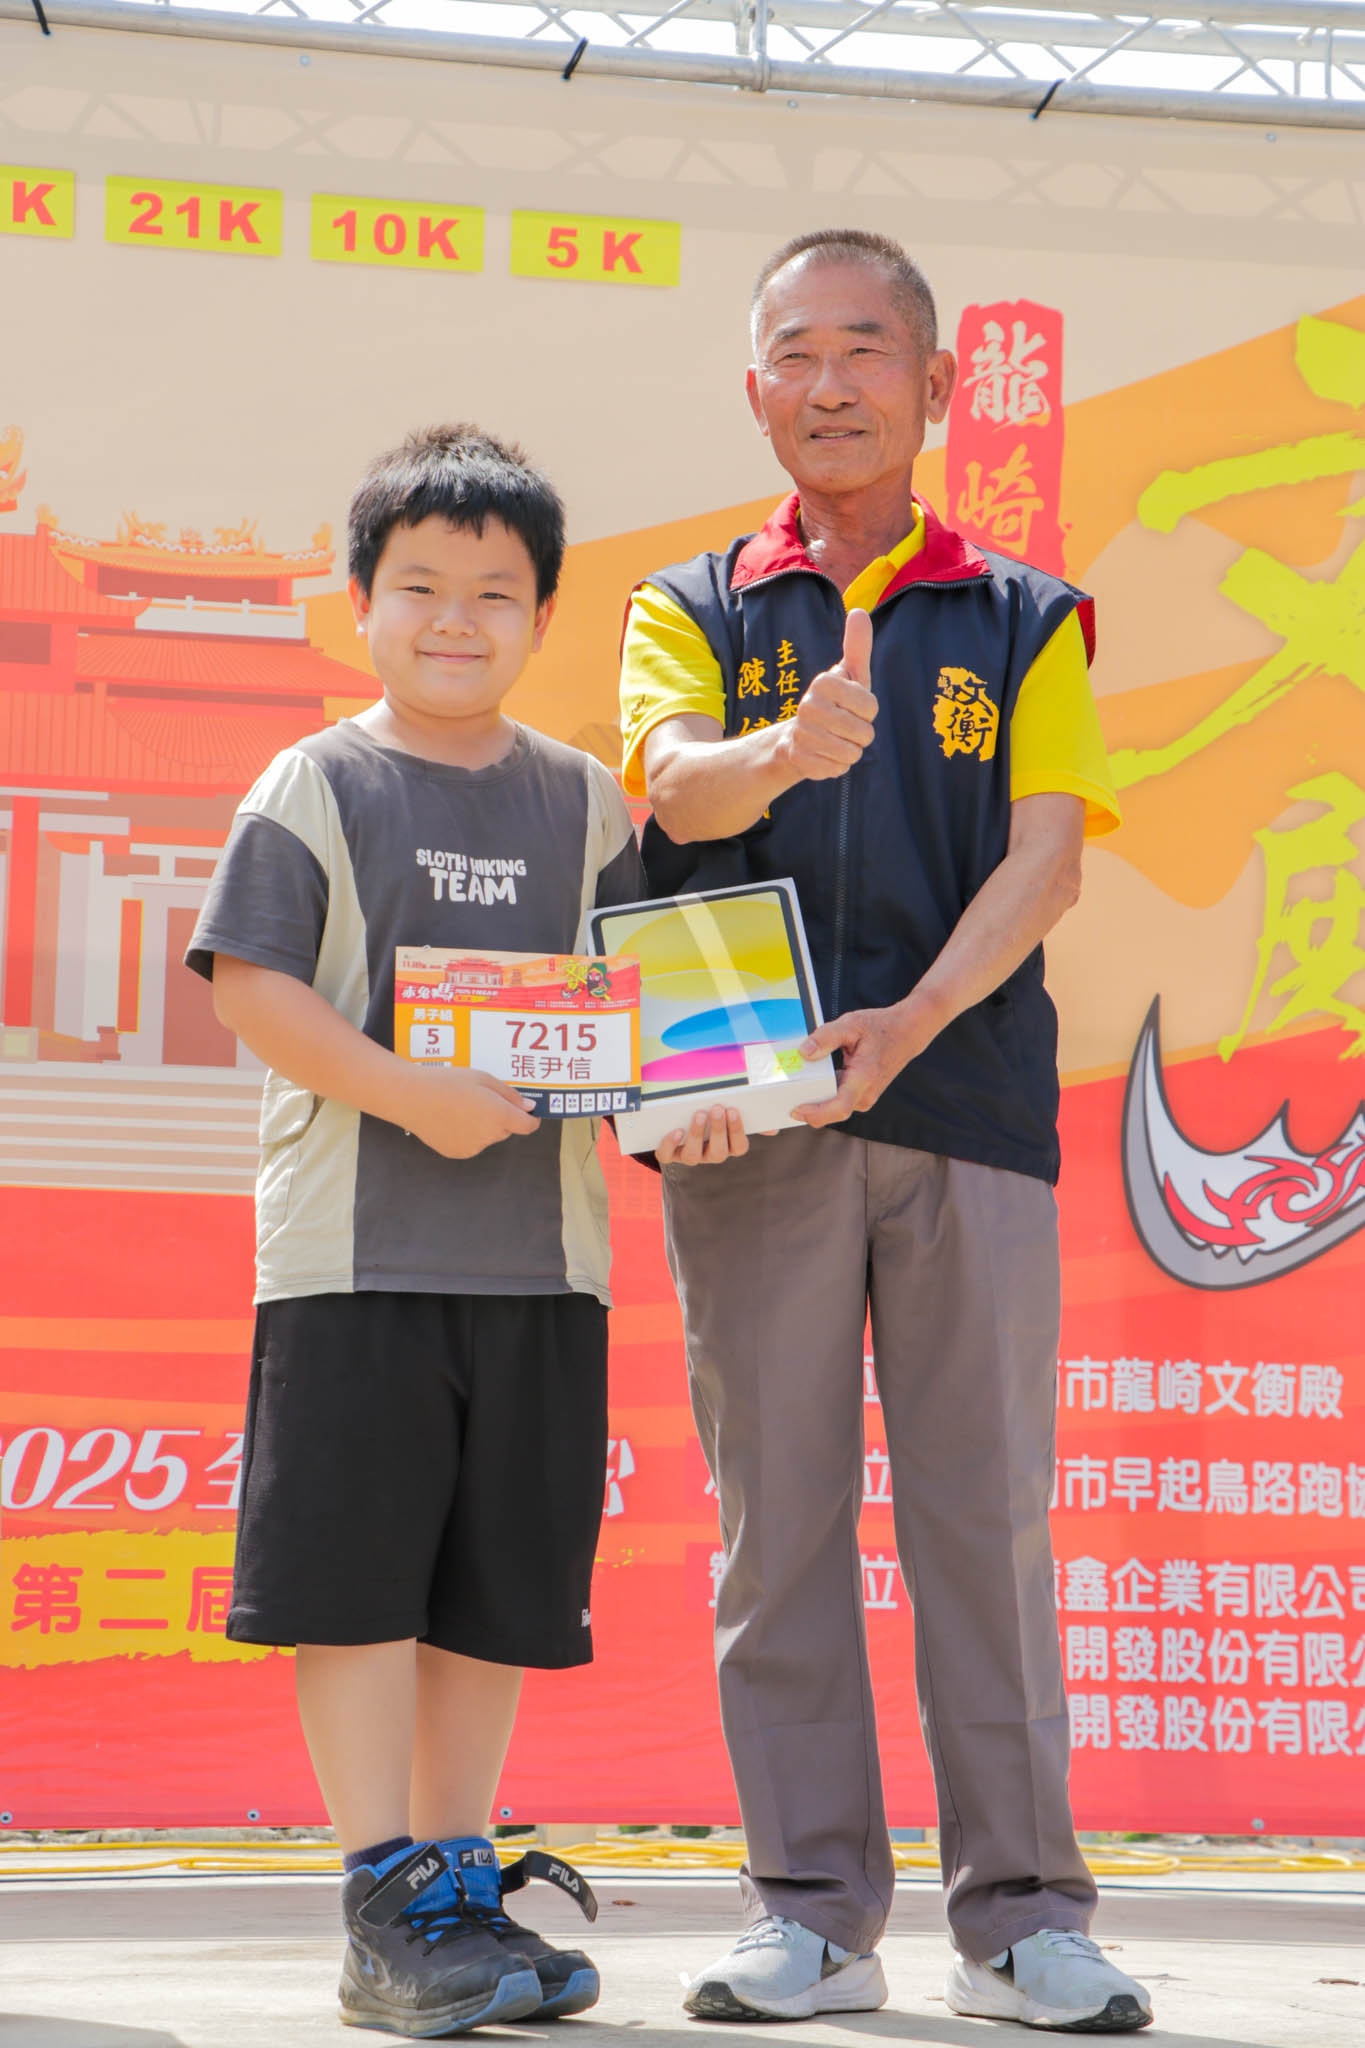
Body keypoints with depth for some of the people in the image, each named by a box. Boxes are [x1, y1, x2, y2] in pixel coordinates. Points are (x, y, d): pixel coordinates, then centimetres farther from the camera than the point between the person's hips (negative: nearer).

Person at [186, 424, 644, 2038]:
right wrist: (408, 1094, -19)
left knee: (500, 1587, 8)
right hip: (354, 1244, -4)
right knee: (357, 1577, -4)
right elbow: (247, 985, -7)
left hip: (543, 1250, 4)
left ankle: (457, 1881, 20)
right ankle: (386, 1909, 4)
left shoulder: (584, 803, 12)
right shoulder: (313, 788, 1)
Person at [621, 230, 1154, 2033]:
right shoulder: (691, 613, 13)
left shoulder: (1025, 623, 13)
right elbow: (678, 790, -6)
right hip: (749, 1114, 1)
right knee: (780, 1510, 1)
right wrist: (792, 749, -30)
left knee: (985, 1507, 0)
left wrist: (910, 1022, -16)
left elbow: (1047, 852, 1)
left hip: (967, 1098, 0)